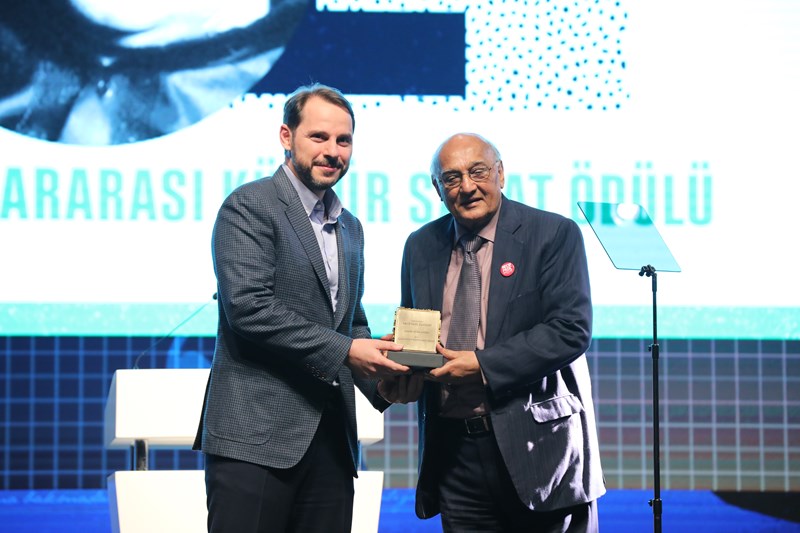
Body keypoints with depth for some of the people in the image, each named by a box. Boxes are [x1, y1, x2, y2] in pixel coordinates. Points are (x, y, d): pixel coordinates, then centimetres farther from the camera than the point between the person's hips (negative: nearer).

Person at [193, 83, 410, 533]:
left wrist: (383, 381, 4)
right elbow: (249, 307, -16)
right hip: (256, 435, -7)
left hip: (331, 440, 7)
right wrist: (343, 350, -19)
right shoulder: (249, 207, -5)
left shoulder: (350, 228, 20)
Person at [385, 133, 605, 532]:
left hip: (537, 445, -4)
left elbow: (571, 329, -13)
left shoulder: (553, 234, -5)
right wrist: (400, 372, -5)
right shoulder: (420, 246, 11)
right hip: (453, 450, 4)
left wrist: (482, 364, -19)